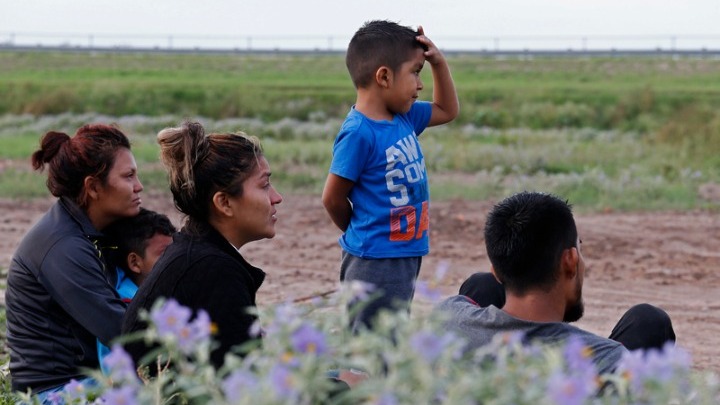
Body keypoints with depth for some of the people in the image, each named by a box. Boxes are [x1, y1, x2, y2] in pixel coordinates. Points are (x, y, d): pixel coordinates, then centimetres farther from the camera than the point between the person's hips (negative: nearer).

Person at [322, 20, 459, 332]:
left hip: (405, 256, 9)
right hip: (375, 263, -9)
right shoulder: (359, 133, -20)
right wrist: (363, 234, 4)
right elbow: (333, 199, -13)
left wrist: (439, 64, 10)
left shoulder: (404, 117, 6)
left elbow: (447, 110, 26)